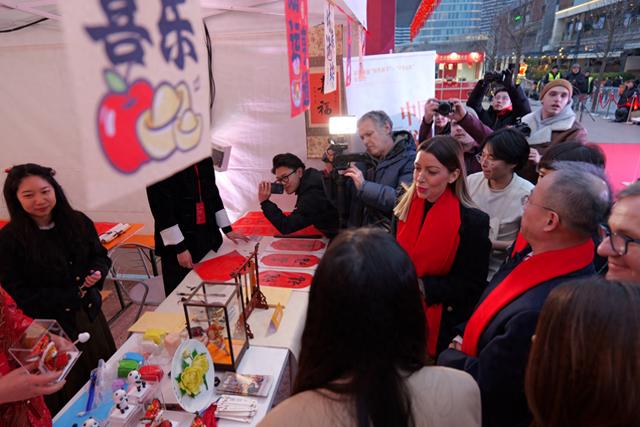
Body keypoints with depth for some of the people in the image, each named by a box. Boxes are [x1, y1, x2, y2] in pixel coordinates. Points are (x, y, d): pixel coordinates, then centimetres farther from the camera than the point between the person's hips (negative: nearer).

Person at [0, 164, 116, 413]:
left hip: (90, 314, 4)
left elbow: (100, 256, 8)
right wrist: (69, 296, -17)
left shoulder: (78, 222, -5)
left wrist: (97, 273, -14)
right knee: (71, 391, 14)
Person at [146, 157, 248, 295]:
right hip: (178, 243, -6)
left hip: (208, 236, 6)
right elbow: (161, 208, -16)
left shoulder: (205, 159, 7)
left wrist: (227, 229, 15)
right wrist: (179, 248, -17)